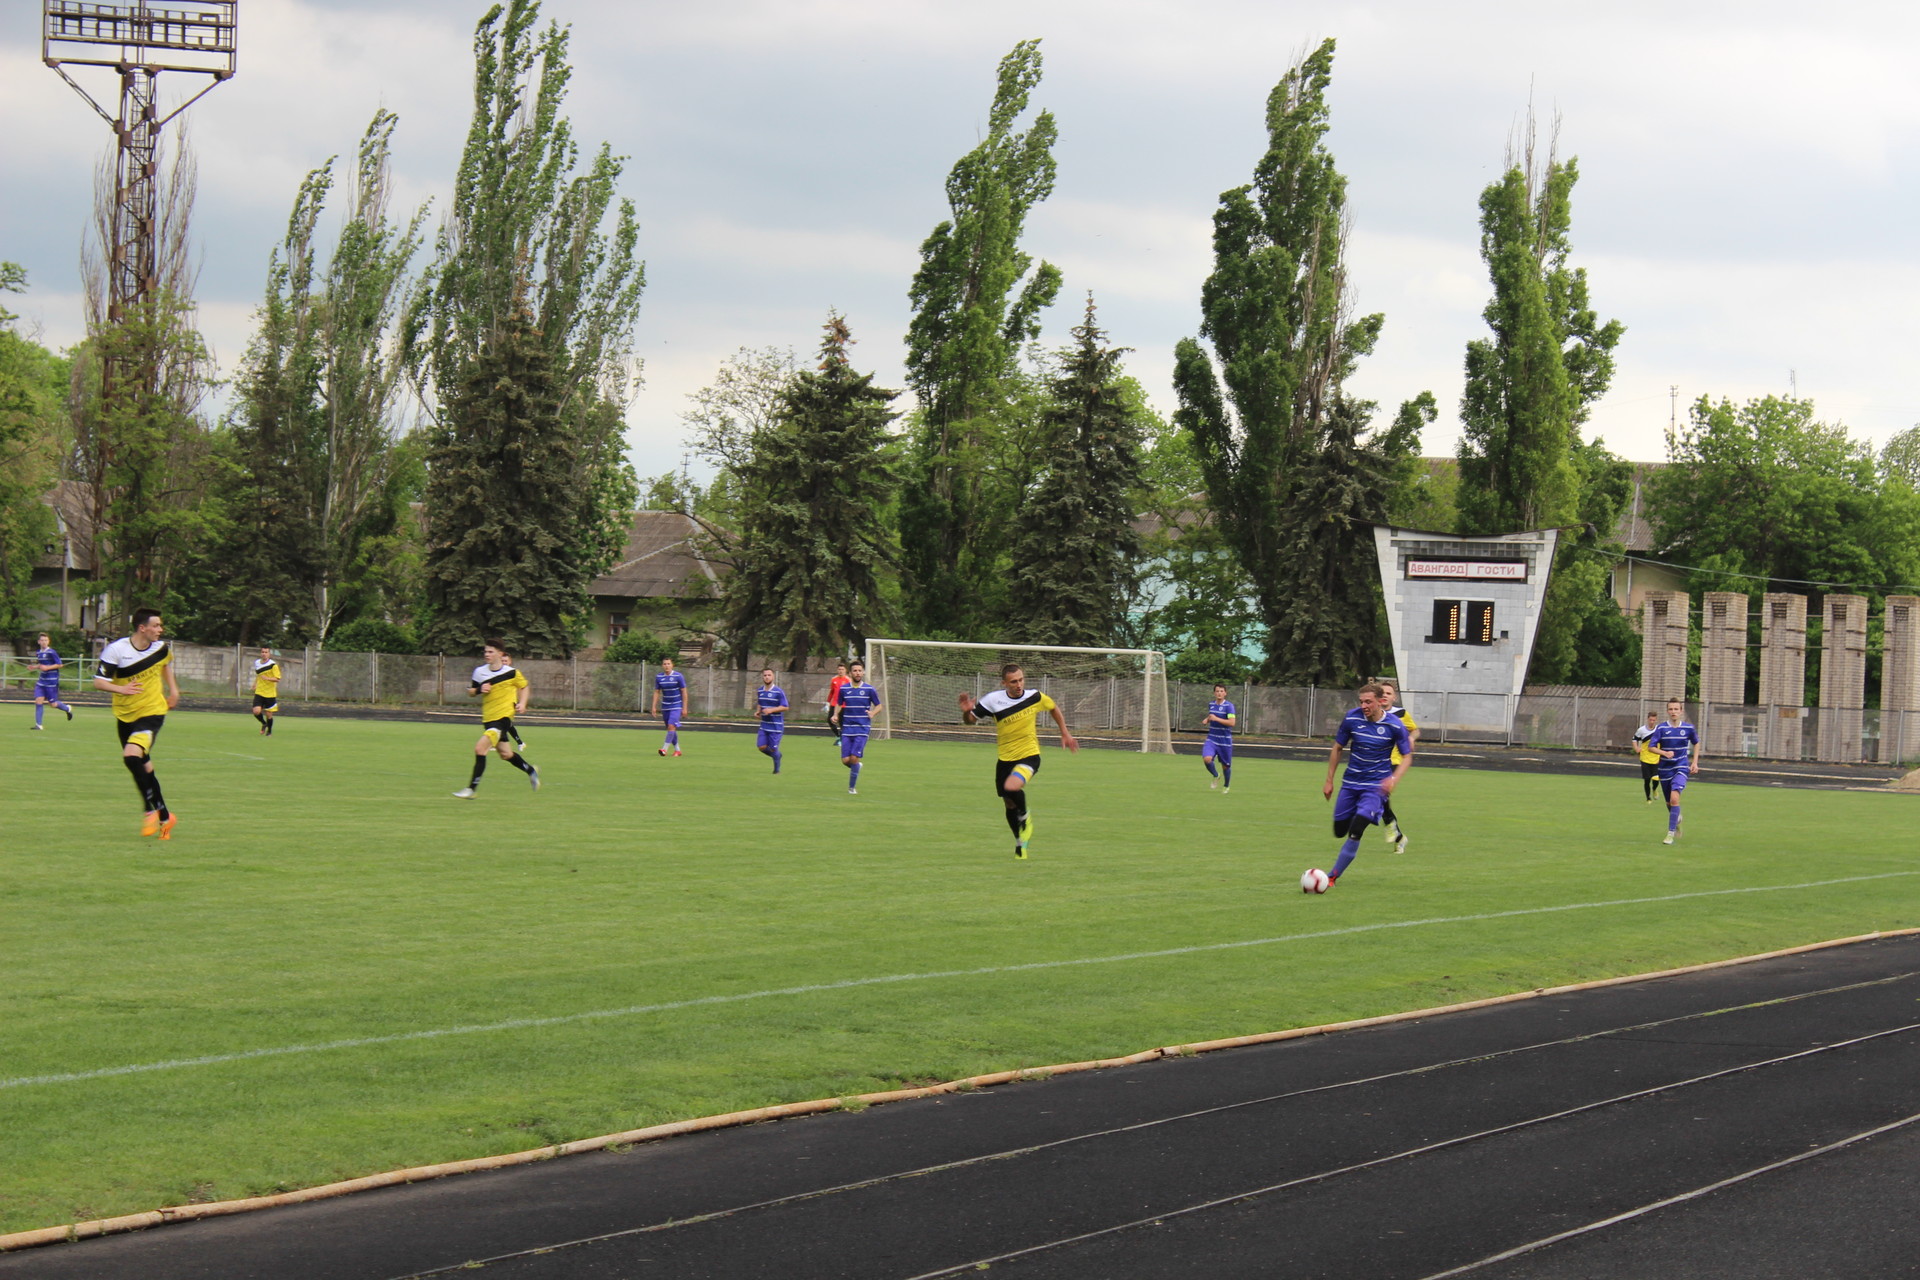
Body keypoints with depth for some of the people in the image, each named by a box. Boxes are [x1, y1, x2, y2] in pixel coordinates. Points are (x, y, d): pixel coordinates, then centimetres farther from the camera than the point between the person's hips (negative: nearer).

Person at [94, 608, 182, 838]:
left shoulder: (161, 648, -4)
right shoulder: (116, 650, -14)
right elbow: (99, 682, -12)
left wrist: (173, 689, 15)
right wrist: (121, 689, -28)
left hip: (152, 711, -2)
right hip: (125, 715, 2)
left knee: (132, 755, -25)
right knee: (143, 766, 10)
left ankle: (150, 811, -13)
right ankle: (164, 816, 25)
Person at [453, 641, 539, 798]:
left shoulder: (511, 673, -7)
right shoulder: (479, 672, 2)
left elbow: (524, 687, 10)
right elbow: (470, 692, 11)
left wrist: (522, 703, -5)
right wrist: (479, 690, -10)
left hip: (504, 716, -6)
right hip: (488, 718, 6)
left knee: (480, 748, -19)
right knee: (505, 754, 16)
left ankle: (471, 789, -13)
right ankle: (531, 771, 42)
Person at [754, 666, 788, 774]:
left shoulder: (779, 692, -11)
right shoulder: (760, 691, 7)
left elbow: (785, 707, -11)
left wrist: (771, 710, -22)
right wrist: (758, 711, 1)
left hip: (776, 725, -5)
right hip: (764, 724, 5)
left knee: (773, 749, 0)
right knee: (762, 747, -2)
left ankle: (776, 770, 20)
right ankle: (777, 756, 28)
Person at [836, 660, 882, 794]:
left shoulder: (869, 689, -2)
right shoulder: (843, 689, 4)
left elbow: (878, 705, 8)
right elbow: (839, 704, 16)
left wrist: (872, 713, -14)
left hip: (862, 729, -2)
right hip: (847, 729, 2)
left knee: (854, 758, -12)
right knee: (845, 760, -4)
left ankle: (852, 787, 4)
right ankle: (857, 767, 31)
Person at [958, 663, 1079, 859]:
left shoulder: (1035, 697, -10)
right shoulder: (994, 700, -11)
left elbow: (1054, 708, 13)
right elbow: (971, 719, 0)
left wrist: (1065, 733, 13)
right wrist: (967, 711, -23)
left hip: (1029, 756, -3)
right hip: (1005, 759, 3)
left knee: (1012, 787, -30)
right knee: (1009, 805, 12)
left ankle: (1025, 818, 1)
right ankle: (1020, 844, 35)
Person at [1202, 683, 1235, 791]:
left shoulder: (1229, 706, -11)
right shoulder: (1211, 704, 6)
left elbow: (1232, 722, -21)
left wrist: (1216, 718, -26)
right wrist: (1207, 720, 4)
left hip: (1225, 741, -3)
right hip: (1211, 739, 3)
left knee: (1225, 765, 9)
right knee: (1207, 759, -21)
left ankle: (1227, 786, 35)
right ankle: (1215, 776, 9)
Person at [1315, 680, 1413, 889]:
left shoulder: (1395, 726, -14)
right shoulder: (1352, 718, -8)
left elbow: (1407, 757, -2)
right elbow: (1337, 748, 6)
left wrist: (1394, 779, -20)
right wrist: (1329, 781, 7)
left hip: (1376, 785, -4)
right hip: (1351, 783, 4)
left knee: (1355, 832, -18)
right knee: (1340, 831, 10)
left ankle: (1333, 876, -8)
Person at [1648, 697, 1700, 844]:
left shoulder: (1688, 728, -2)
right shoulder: (1661, 728, -5)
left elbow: (1696, 743, 17)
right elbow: (1651, 746, -8)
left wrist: (1695, 762, 9)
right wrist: (1665, 753, -26)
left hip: (1681, 768, -2)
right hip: (1665, 769, 2)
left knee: (1674, 798, -22)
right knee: (1669, 803, 13)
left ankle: (1671, 833, -17)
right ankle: (1677, 819, 48)